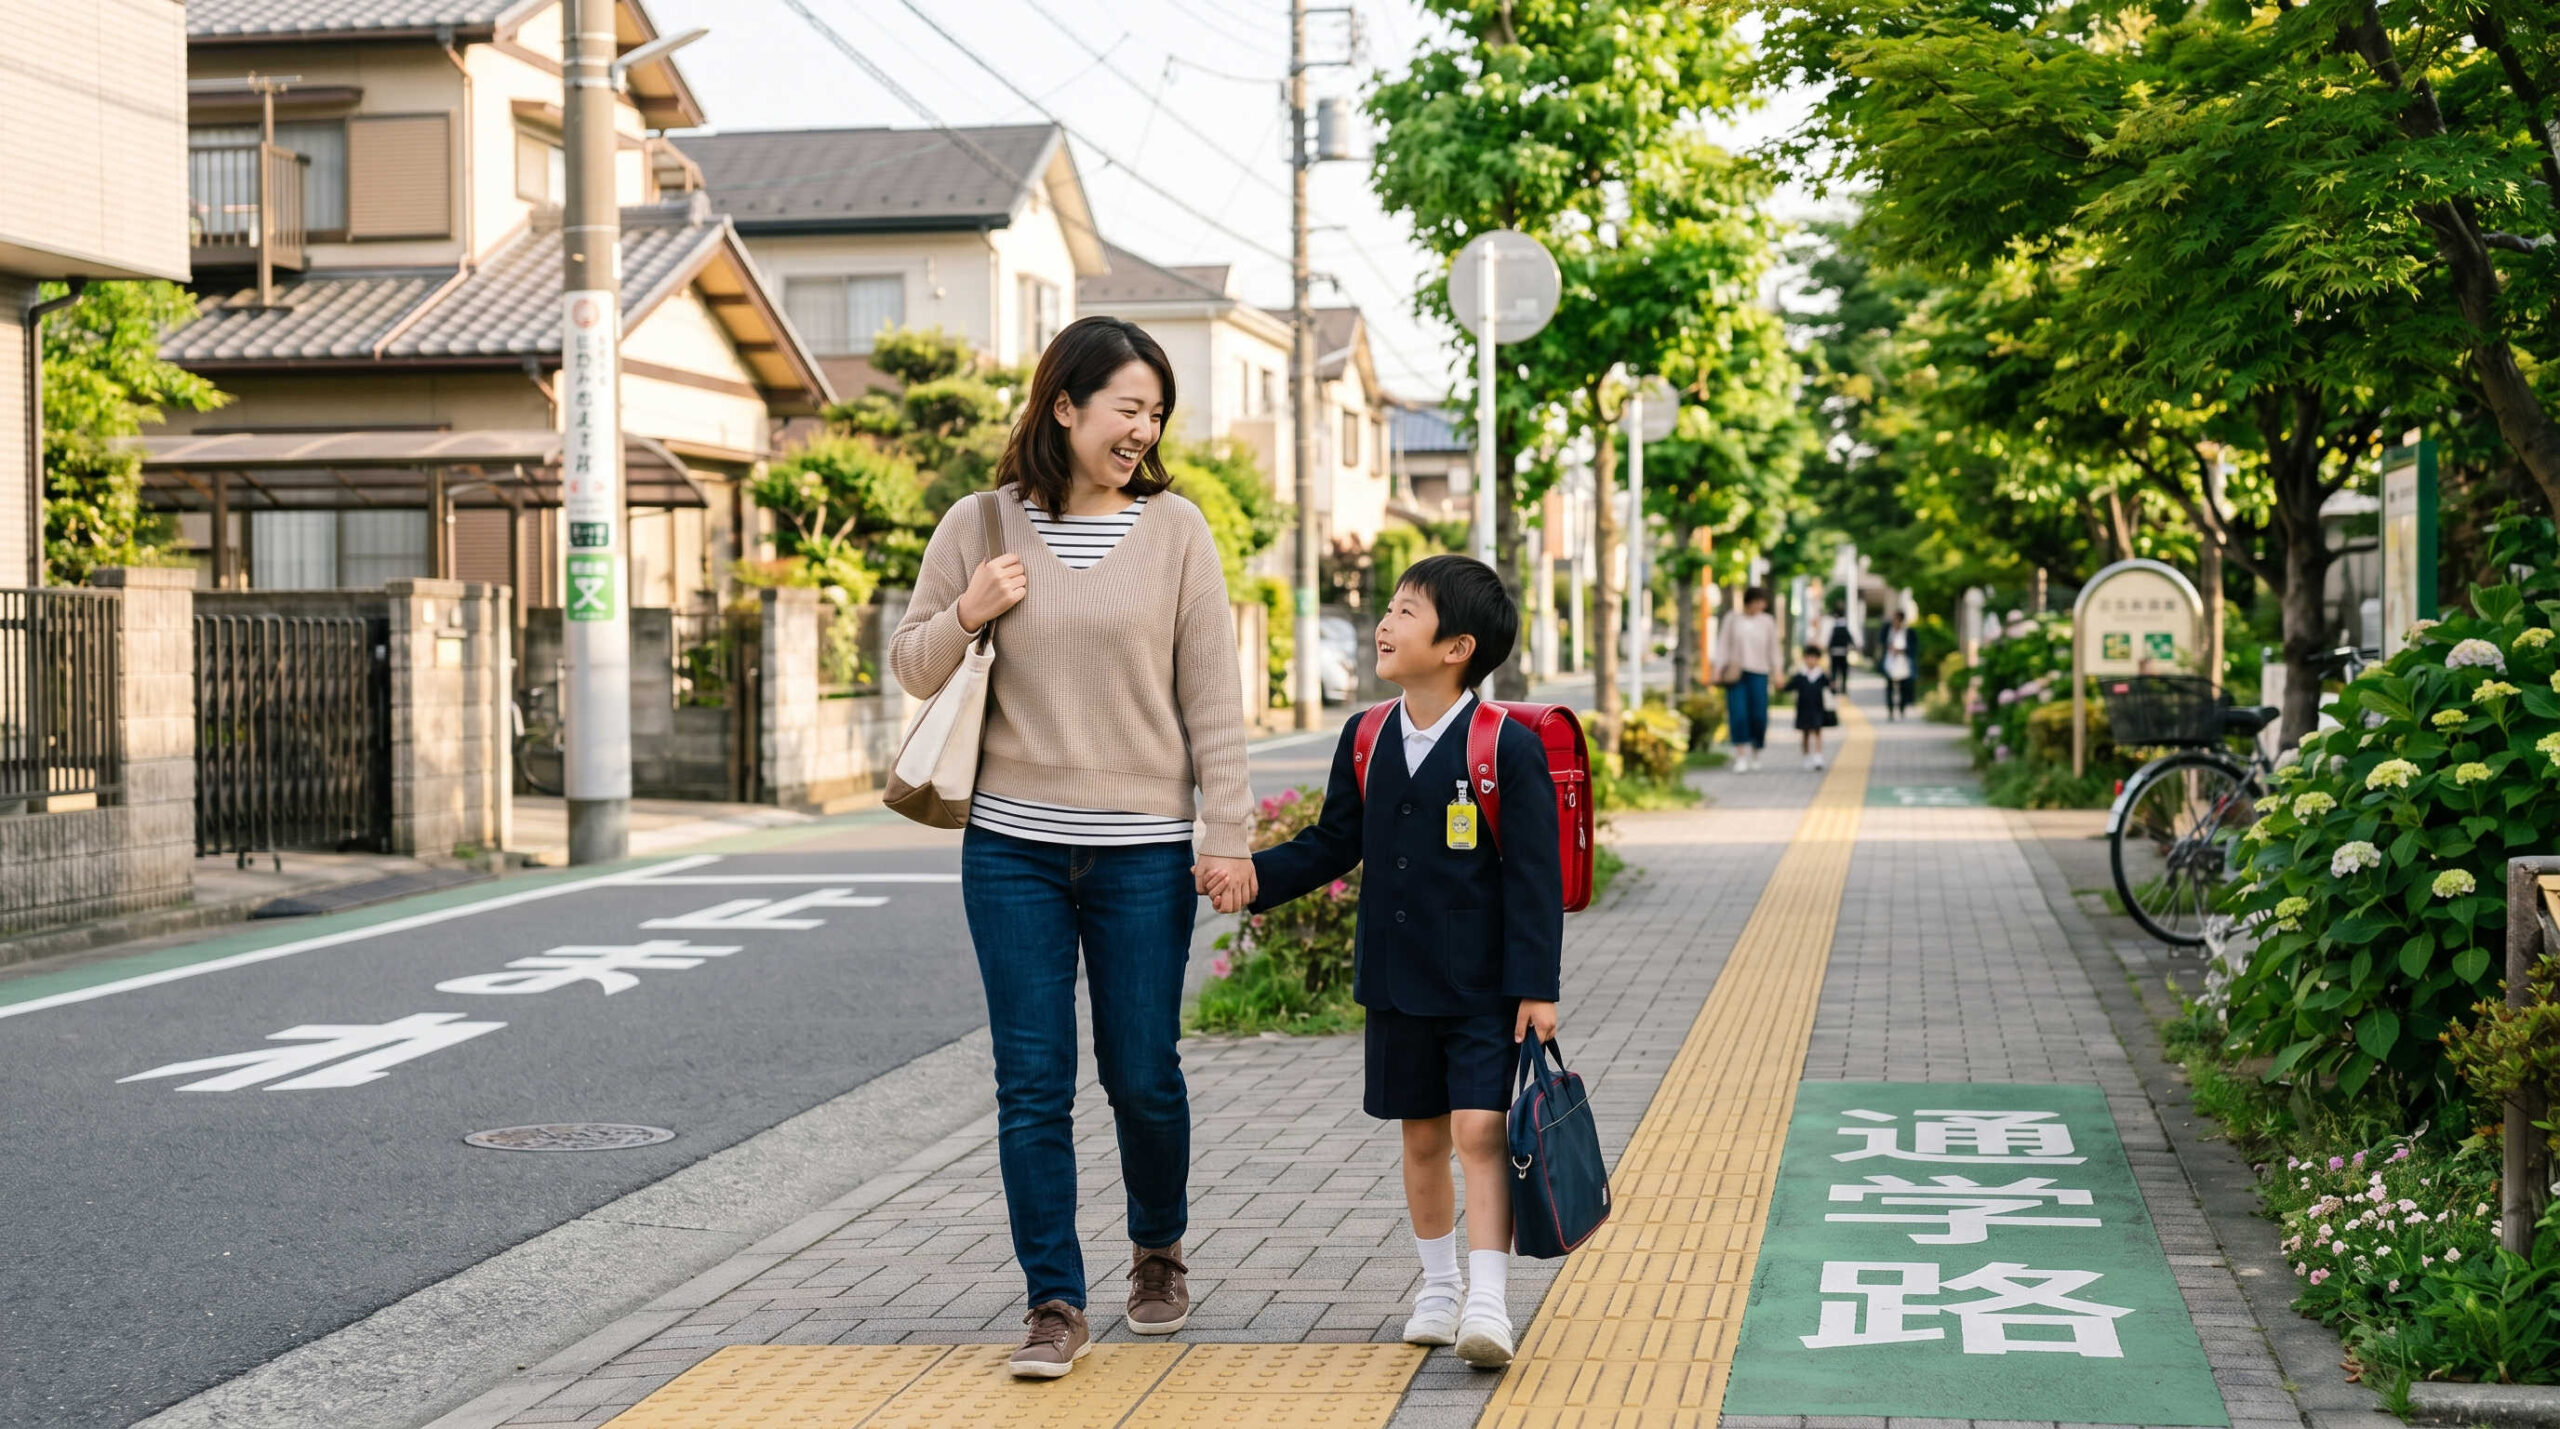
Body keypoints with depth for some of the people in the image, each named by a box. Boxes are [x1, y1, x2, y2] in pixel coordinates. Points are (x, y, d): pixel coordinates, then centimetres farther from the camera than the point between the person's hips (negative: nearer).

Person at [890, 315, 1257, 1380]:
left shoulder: (1174, 529, 1)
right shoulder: (980, 526, 2)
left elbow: (1211, 692, 1)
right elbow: (911, 668, 10)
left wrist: (1228, 831, -3)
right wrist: (966, 614, -10)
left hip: (1143, 851, 0)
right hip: (1013, 849, 1)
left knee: (1143, 1074, 7)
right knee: (1032, 1085, 1)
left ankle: (1159, 1251, 33)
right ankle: (1055, 1304, 10)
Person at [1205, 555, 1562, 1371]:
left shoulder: (1507, 749, -12)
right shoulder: (1365, 741, 4)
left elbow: (1534, 876, -12)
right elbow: (1333, 846, 12)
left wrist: (1536, 987, -15)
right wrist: (1250, 875, -1)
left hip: (1482, 988, -5)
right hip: (1396, 983, 5)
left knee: (1480, 1129, -12)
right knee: (1422, 1135, 14)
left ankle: (1487, 1302, -12)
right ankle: (1439, 1287, 28)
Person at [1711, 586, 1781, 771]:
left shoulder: (1767, 622, 8)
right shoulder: (1731, 621, 4)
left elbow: (1773, 648, 11)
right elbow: (1722, 646, 4)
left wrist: (1776, 672, 5)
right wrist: (1718, 671, -2)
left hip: (1758, 673, 1)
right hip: (1735, 673, -1)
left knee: (1758, 714, -6)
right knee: (1738, 713, -9)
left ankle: (1755, 749, 20)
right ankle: (1741, 757, -7)